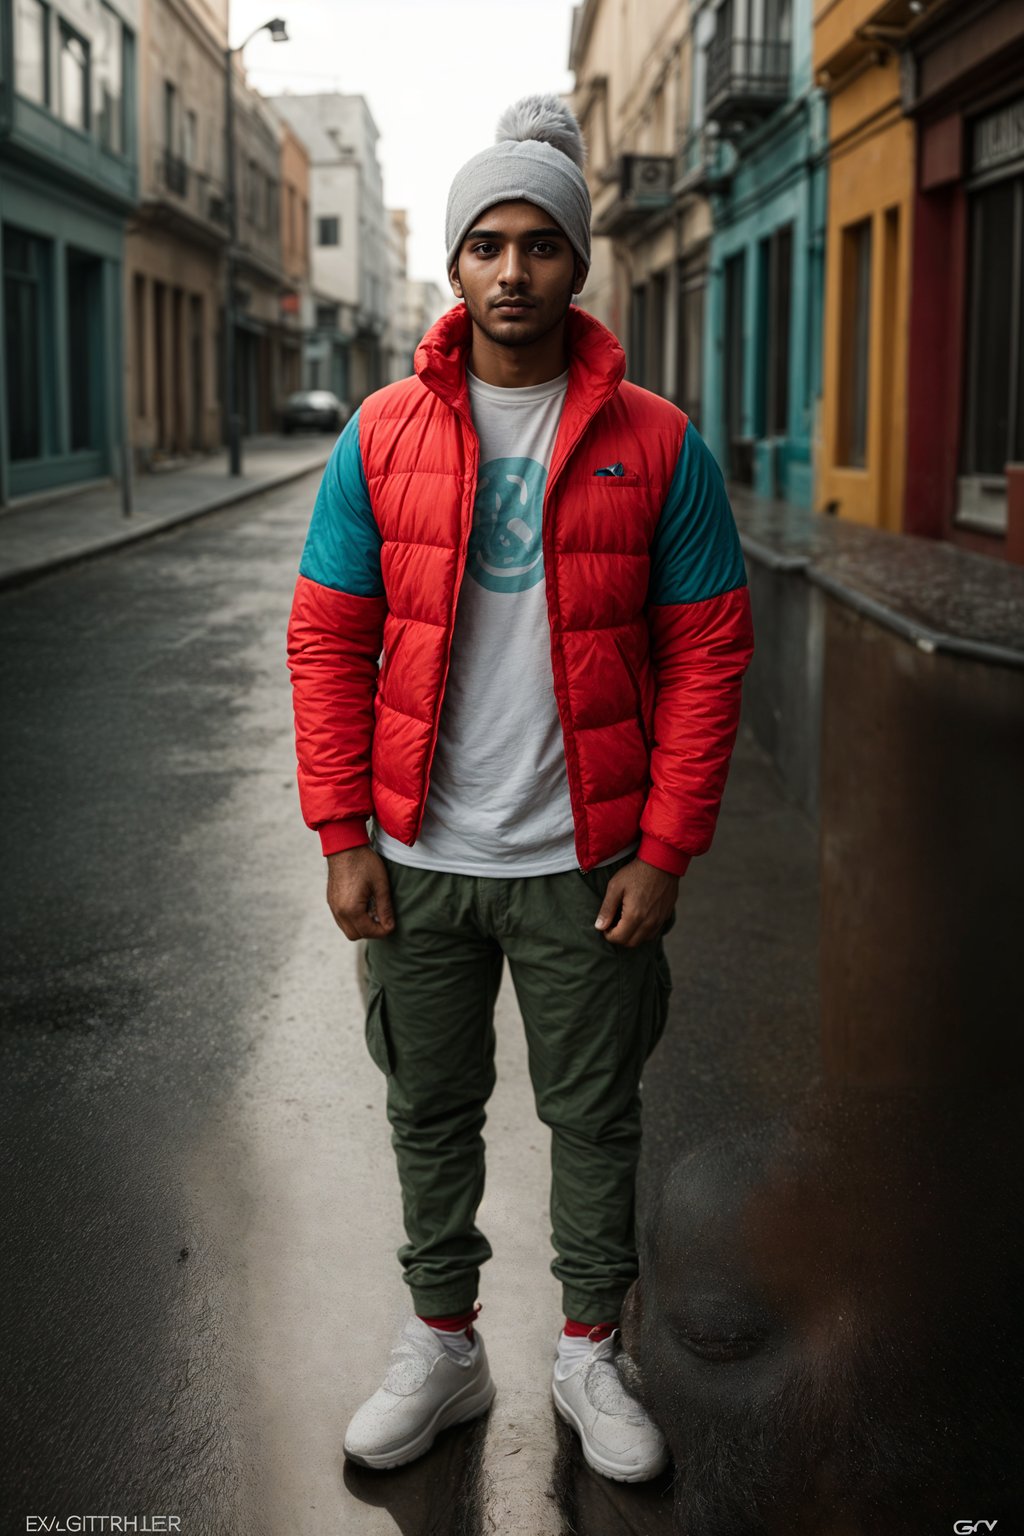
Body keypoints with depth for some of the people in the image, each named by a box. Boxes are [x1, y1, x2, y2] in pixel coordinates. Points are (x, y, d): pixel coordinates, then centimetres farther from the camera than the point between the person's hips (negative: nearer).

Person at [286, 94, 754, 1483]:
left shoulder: (656, 445, -5)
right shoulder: (381, 438, 0)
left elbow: (708, 651, -3)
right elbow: (328, 641, 2)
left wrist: (666, 850, -8)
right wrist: (342, 834, -4)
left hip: (587, 862, -1)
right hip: (419, 859, 2)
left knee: (594, 1115, 12)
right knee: (432, 1112, 14)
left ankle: (590, 1355, 32)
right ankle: (443, 1346, 34)